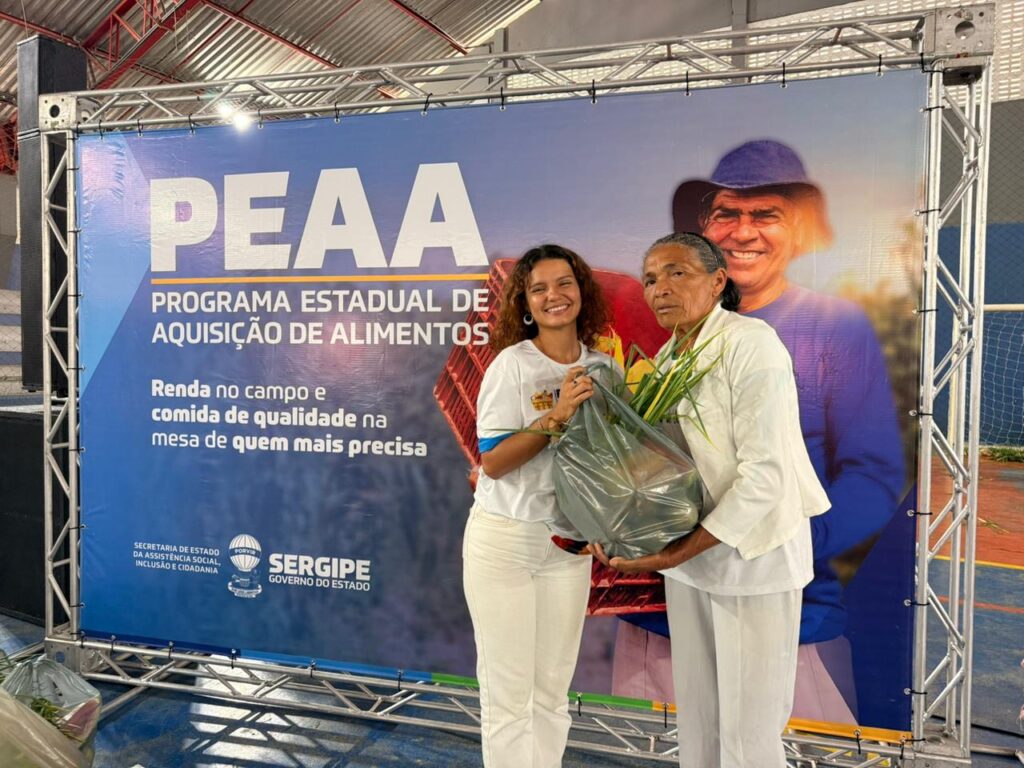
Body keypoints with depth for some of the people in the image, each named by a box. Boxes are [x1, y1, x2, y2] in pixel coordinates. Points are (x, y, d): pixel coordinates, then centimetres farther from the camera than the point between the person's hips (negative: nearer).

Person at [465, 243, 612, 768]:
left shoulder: (603, 369, 3)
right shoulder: (513, 364, -12)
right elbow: (491, 463, -17)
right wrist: (556, 416, -25)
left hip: (568, 545, 4)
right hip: (503, 542, -4)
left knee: (553, 694, 13)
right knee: (508, 695, 5)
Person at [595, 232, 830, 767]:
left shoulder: (751, 343, -15)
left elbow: (765, 474, -22)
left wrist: (678, 553, -21)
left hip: (751, 556, -6)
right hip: (687, 556, 7)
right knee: (695, 715, 16)